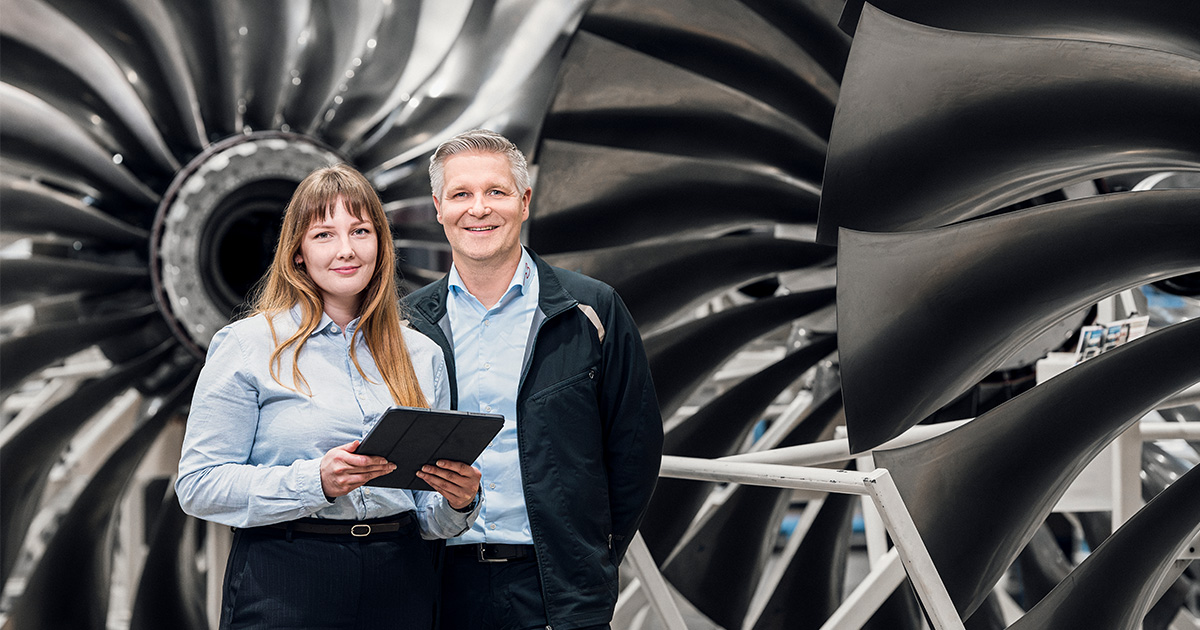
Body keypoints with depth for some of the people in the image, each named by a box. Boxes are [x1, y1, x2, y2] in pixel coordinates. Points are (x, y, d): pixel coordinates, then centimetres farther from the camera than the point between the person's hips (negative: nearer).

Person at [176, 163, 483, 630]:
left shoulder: (423, 356, 11)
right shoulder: (248, 346, -1)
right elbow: (199, 486, -8)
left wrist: (458, 502, -7)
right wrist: (316, 481, -19)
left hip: (398, 589, 4)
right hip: (285, 586, -3)